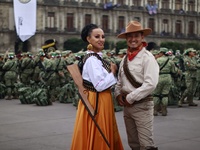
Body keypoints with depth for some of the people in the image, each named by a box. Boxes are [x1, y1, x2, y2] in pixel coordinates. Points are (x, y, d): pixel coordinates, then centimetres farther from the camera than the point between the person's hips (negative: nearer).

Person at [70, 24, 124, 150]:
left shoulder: (97, 57, 11)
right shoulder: (92, 59, -19)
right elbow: (100, 85, -24)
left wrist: (110, 72, 4)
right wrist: (113, 72, -12)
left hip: (101, 102, 10)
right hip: (96, 103, -10)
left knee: (103, 137, 17)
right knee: (97, 138, 0)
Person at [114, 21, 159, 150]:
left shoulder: (147, 57, -11)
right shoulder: (125, 59, 11)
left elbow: (151, 84, -20)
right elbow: (120, 81, 19)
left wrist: (130, 98, -16)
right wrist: (118, 94, -1)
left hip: (142, 105, -7)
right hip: (127, 105, 7)